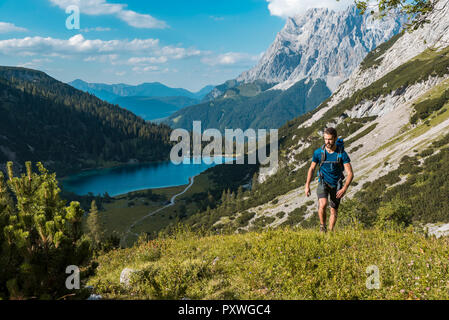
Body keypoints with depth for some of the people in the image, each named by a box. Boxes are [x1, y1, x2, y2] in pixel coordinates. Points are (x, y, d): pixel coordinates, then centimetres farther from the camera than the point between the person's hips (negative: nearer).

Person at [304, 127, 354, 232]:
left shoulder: (342, 154, -16)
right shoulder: (318, 152, -12)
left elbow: (350, 173, -17)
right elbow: (312, 168, 3)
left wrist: (345, 188, -31)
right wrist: (307, 185, -4)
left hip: (336, 184, 1)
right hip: (323, 183, -1)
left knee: (334, 210, 10)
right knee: (323, 204, -26)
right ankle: (322, 226, -4)